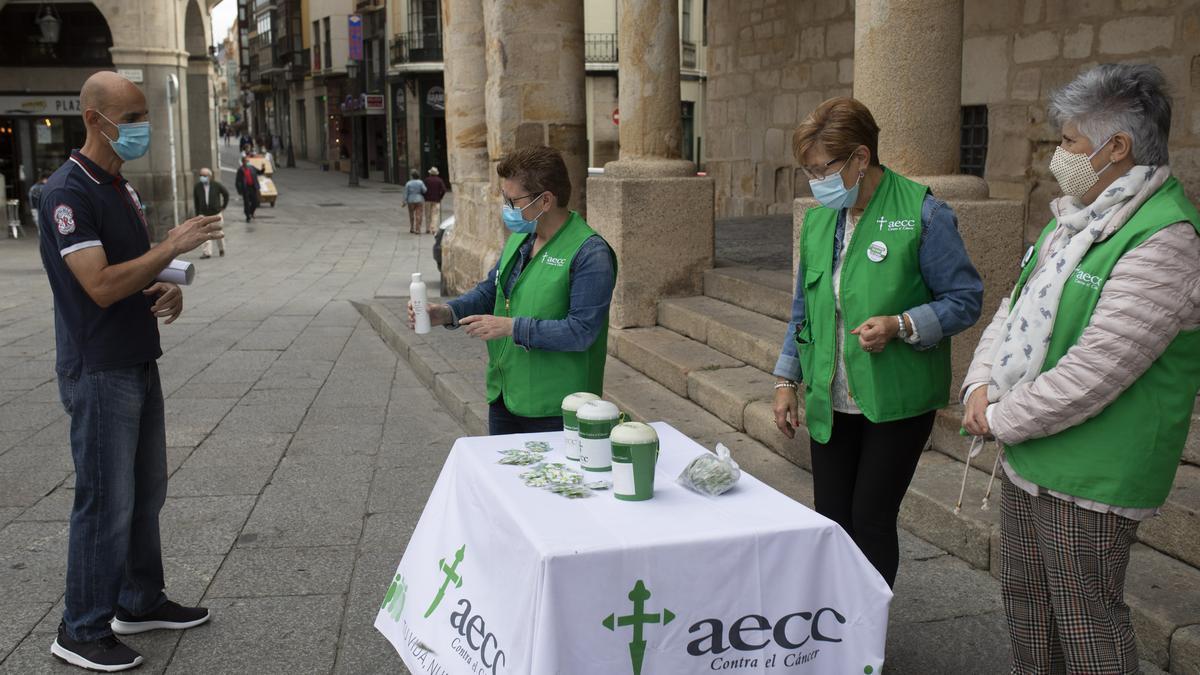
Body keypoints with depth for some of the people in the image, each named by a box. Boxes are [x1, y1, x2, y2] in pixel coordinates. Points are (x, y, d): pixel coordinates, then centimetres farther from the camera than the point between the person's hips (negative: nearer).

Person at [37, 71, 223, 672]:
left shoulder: (121, 188, 13)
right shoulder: (67, 193, -16)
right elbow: (102, 285, -25)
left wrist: (168, 289, -1)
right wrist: (174, 246, -22)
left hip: (139, 363, 9)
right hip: (99, 373, -9)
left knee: (145, 491, 16)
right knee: (106, 502, -2)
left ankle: (140, 602, 31)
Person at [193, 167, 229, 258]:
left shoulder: (216, 185, -7)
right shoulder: (197, 187, -2)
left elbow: (226, 194, 9)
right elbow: (196, 201, 6)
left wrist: (224, 206, 9)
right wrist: (197, 214, 6)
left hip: (216, 213, -1)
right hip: (204, 214, 1)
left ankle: (221, 249, 30)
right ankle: (207, 252, -10)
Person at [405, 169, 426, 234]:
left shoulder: (408, 183, -4)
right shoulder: (420, 182, -4)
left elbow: (406, 193, -5)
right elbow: (424, 190, -10)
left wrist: (405, 201, -1)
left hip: (411, 201, 1)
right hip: (419, 200, -1)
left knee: (411, 214, 17)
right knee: (418, 215, -2)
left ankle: (412, 228, 21)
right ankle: (417, 230, -8)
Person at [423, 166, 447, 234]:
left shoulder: (427, 179, -2)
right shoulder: (439, 180, 0)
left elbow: (424, 189, -8)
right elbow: (443, 190, -8)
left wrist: (425, 197, 4)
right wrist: (440, 197, 3)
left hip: (428, 200, 0)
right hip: (436, 200, 0)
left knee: (428, 215, 9)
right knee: (435, 215, 0)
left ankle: (428, 229, 10)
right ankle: (434, 229, -9)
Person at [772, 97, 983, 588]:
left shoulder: (922, 214, -11)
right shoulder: (818, 219, 7)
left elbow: (966, 300, -8)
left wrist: (899, 325, -24)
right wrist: (786, 381, 13)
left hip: (896, 400, -5)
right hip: (831, 402, 5)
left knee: (871, 520, 1)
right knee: (830, 520, 10)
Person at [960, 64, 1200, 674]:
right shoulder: (1075, 217, 9)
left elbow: (1093, 372, -26)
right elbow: (1014, 306, 14)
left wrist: (1002, 419, -15)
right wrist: (982, 383, -2)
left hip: (1089, 480, -9)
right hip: (1027, 456, 9)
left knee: (1087, 624, 5)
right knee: (1024, 600, 22)